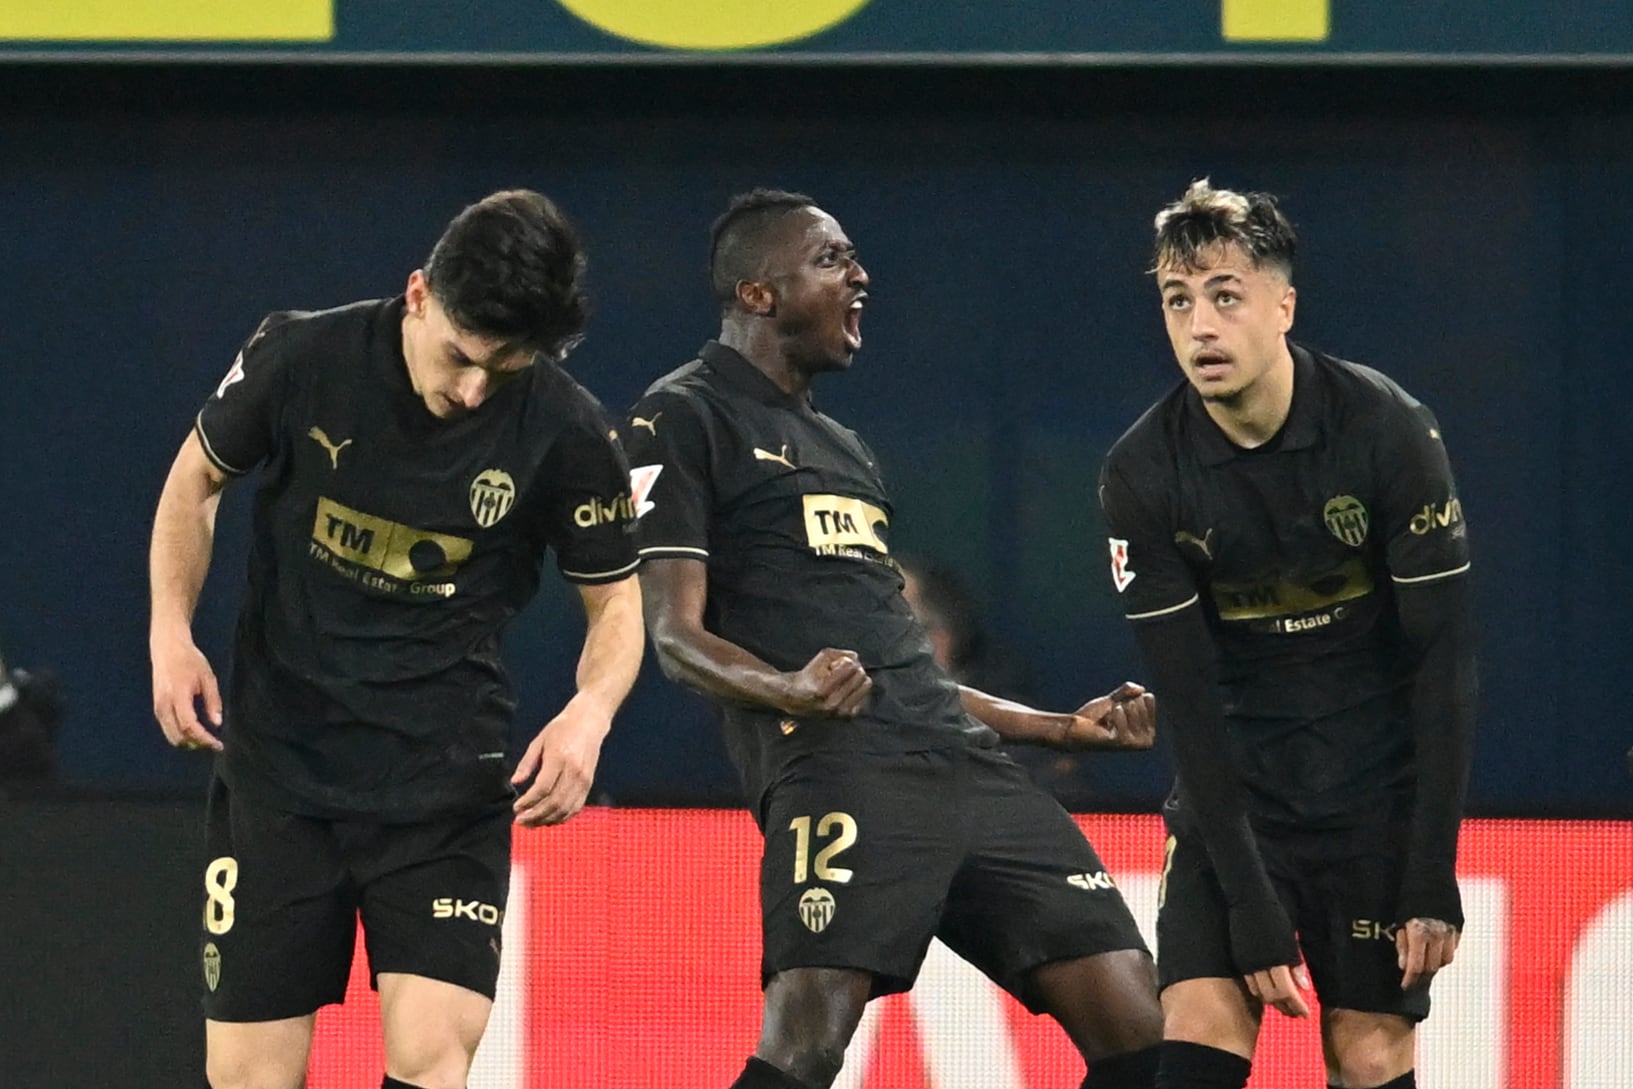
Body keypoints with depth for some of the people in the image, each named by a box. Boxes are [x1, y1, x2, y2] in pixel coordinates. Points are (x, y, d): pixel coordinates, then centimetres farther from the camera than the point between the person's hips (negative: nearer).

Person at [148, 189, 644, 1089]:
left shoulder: (565, 434, -10)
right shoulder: (301, 359, -9)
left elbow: (616, 602, 5)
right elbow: (197, 477, 10)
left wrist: (591, 712, -16)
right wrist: (171, 632, -4)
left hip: (446, 780, -1)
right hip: (279, 760, 1)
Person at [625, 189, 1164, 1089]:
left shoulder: (841, 447, 29)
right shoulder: (684, 420, 5)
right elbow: (676, 637, -5)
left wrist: (1065, 728, 30)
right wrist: (787, 691, -25)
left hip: (964, 765, 8)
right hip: (832, 760, -8)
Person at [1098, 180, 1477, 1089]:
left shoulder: (1391, 433, -15)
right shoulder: (1142, 475, -11)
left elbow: (1443, 663, -13)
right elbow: (1190, 699, -11)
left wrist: (1433, 878, -16)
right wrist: (1250, 903, -16)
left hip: (1378, 790, -1)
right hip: (1234, 785, 1)